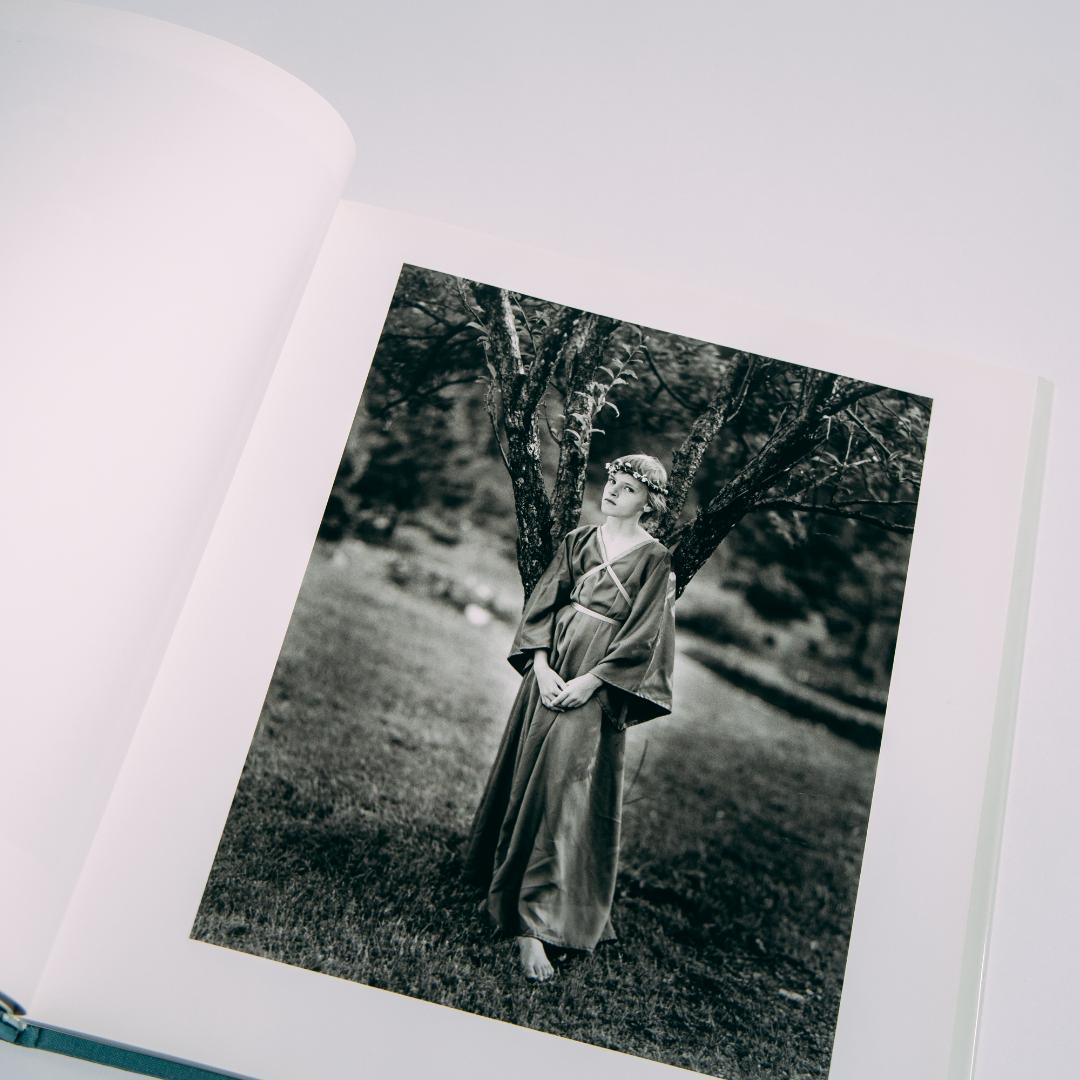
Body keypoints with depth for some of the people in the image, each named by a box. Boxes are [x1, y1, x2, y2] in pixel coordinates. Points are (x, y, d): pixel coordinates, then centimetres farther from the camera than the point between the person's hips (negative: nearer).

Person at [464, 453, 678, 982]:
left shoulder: (654, 559, -2)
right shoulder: (578, 540, 10)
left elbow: (642, 637, -7)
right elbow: (542, 602, 6)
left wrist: (590, 680, -16)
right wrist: (541, 665, -8)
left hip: (597, 685, -5)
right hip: (551, 668, 5)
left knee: (565, 789, -10)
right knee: (525, 775, 11)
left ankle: (534, 924, -9)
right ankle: (506, 886, 30)